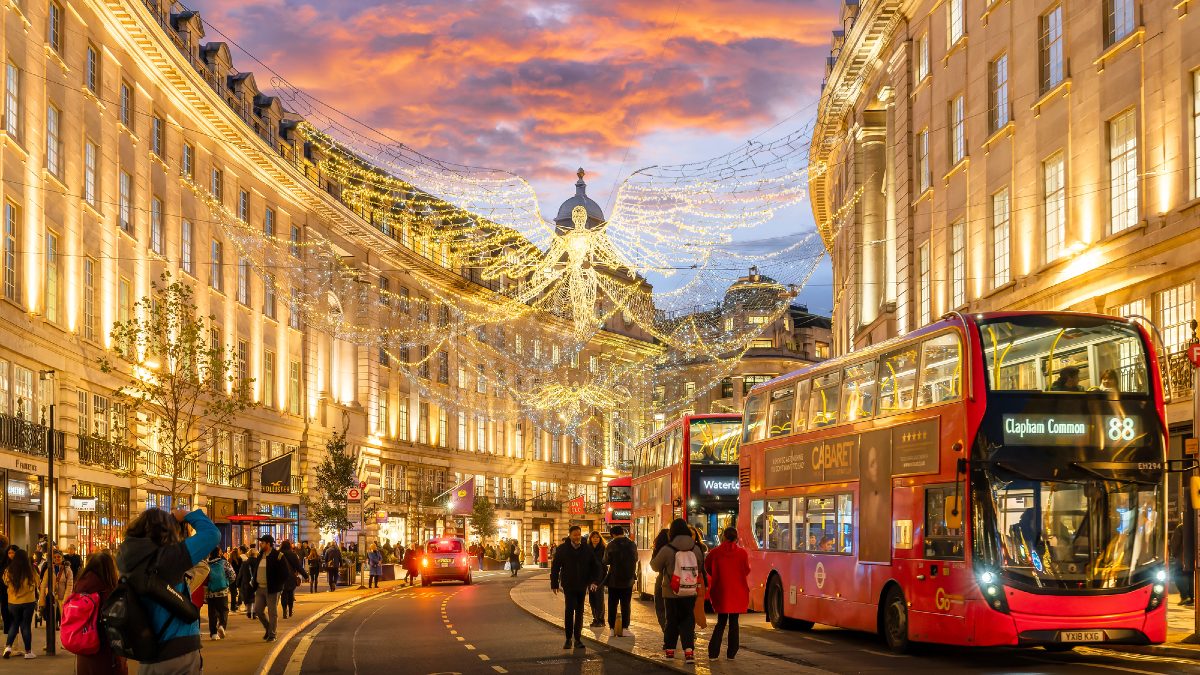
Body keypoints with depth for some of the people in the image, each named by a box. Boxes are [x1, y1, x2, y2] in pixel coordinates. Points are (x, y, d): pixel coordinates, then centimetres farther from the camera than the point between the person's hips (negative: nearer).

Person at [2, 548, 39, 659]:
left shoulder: (9, 571, -9)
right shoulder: (31, 571, -11)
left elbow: (6, 582, 8)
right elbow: (37, 584, 3)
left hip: (13, 603, 1)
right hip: (29, 602, -1)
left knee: (14, 624, 18)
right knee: (26, 625, 6)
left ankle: (8, 646, 1)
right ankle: (28, 651, 10)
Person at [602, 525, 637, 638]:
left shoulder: (611, 545, -11)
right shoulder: (632, 545, -1)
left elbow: (606, 562, -5)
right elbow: (636, 559, 12)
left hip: (614, 579, -2)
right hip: (628, 579, 2)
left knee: (612, 604, 6)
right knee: (626, 604, 6)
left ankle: (612, 628, 6)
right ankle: (625, 628, 1)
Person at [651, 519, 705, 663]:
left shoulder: (667, 550, -14)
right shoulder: (696, 549, -4)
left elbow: (655, 566, 0)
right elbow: (701, 568, 7)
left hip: (671, 593, -1)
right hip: (690, 593, 1)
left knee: (672, 621, 13)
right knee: (688, 621, 7)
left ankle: (670, 650, 21)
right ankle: (689, 651, -7)